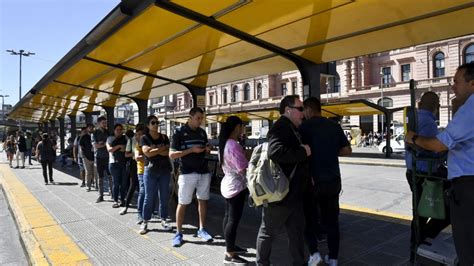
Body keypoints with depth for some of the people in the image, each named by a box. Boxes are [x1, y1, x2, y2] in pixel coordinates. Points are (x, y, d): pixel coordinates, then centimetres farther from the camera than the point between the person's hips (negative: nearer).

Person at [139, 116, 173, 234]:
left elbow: (167, 152, -5)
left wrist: (154, 149, -12)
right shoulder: (145, 138, 0)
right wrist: (161, 148, -10)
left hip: (165, 170, 3)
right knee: (149, 197, 1)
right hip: (150, 171, -3)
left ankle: (163, 220, 18)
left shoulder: (164, 137, 8)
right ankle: (145, 222, 12)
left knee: (164, 197, 7)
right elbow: (147, 153, -15)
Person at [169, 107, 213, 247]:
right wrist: (191, 150, -19)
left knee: (203, 200, 12)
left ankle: (201, 229, 25)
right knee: (182, 203, 0)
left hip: (204, 172, 5)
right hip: (187, 173, -5)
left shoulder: (202, 132, 9)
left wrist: (207, 149, -3)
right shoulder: (179, 132, -6)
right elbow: (172, 154, -10)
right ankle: (178, 233, 13)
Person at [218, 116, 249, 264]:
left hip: (228, 184, 10)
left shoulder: (224, 143, 8)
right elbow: (244, 169, -23)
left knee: (228, 216, 17)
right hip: (236, 186, -10)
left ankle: (230, 246, 31)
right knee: (234, 219, -2)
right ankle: (229, 255, 6)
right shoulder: (234, 145, -22)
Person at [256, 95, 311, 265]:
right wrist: (304, 152, -25)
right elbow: (276, 152, -37)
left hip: (293, 192, 10)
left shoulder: (291, 129, 14)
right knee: (269, 231, 9)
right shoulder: (281, 127, -18)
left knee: (297, 230, 18)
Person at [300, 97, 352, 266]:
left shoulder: (305, 126, -9)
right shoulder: (334, 126, 5)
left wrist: (307, 176, -15)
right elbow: (347, 150, 7)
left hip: (313, 180, -4)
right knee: (331, 219, 13)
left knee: (309, 217, 13)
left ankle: (314, 252, 4)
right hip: (333, 179, 5)